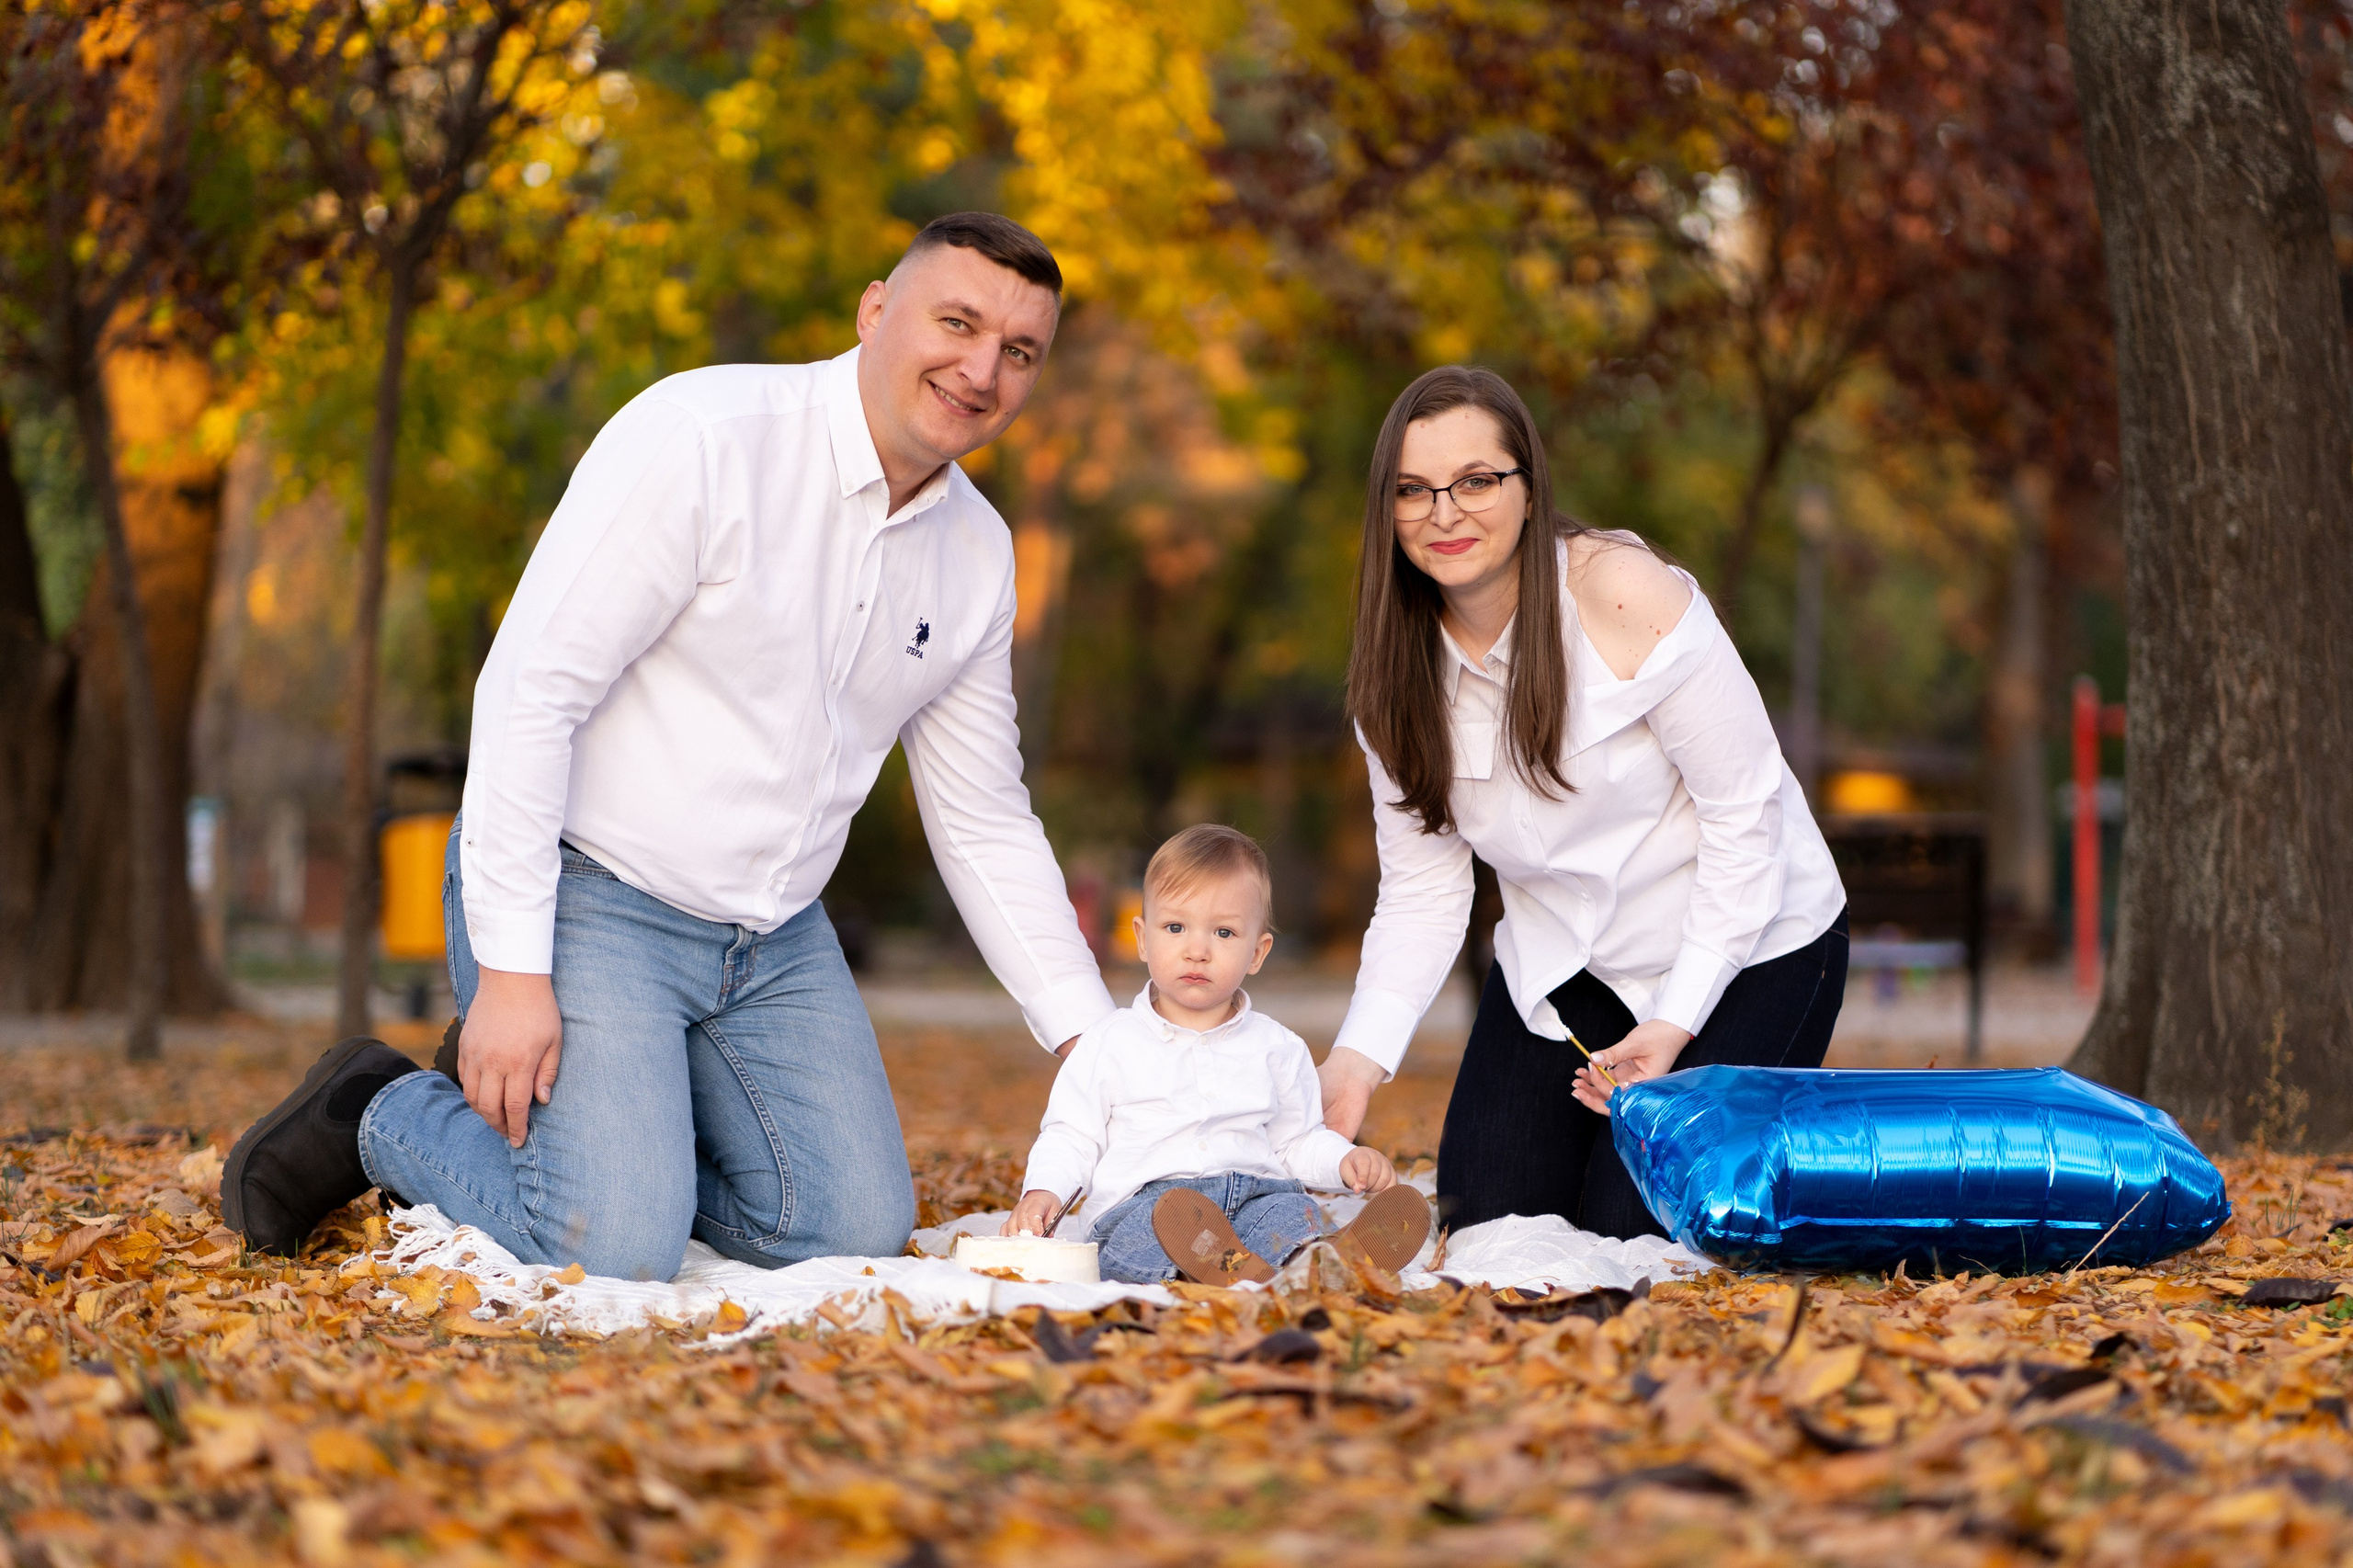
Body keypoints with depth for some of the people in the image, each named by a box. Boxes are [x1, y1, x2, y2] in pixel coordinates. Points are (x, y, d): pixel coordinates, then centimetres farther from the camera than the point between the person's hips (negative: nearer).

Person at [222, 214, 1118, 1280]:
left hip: (775, 940, 7)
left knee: (855, 1234, -5)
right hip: (586, 898, -7)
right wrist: (512, 970, -25)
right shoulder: (702, 439, -18)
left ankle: (621, 1137, 18)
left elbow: (983, 821, 12)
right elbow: (529, 689, -21)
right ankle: (380, 1120, 9)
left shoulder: (977, 554, 4)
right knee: (615, 1253, -19)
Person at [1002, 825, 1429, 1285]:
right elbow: (1071, 1137, 13)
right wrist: (1042, 1191, -6)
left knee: (1291, 1212, -31)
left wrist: (1347, 1161, 3)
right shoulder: (1111, 1044, 11)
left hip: (1254, 1191, 2)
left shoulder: (1277, 1049, 18)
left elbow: (1298, 1142, 24)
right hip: (1145, 1197, -2)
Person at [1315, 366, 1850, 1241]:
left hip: (1743, 951, -5)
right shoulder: (1397, 668, -7)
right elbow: (1422, 890, -5)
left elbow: (1745, 813, -21)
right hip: (1562, 967, 5)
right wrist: (1357, 1059, -20)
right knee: (1485, 1219, 0)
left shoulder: (1628, 596, -25)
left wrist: (1675, 1023, -24)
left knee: (1635, 1233, -12)